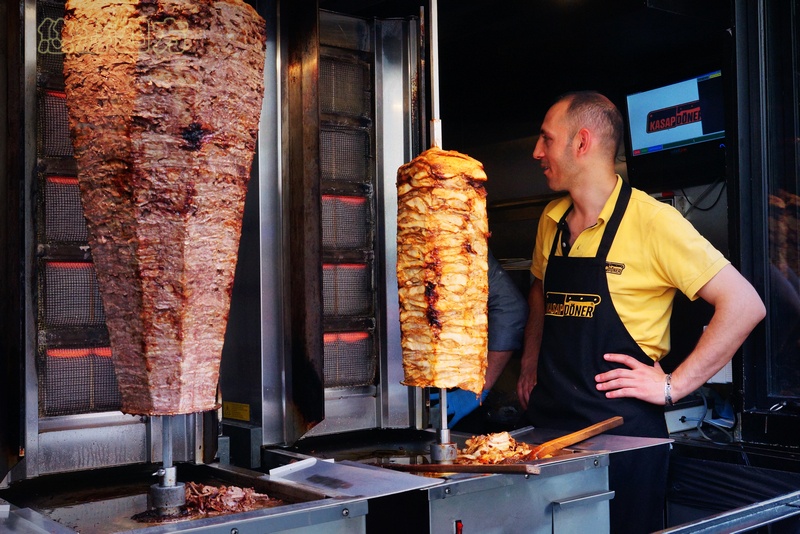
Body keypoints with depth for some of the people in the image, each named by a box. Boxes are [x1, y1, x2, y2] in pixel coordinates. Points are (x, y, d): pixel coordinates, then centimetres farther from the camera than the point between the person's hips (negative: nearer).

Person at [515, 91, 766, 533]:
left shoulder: (653, 221, -13)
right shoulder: (552, 221, 8)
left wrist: (673, 385, -14)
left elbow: (744, 304, -15)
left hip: (622, 432, -6)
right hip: (549, 422, 6)